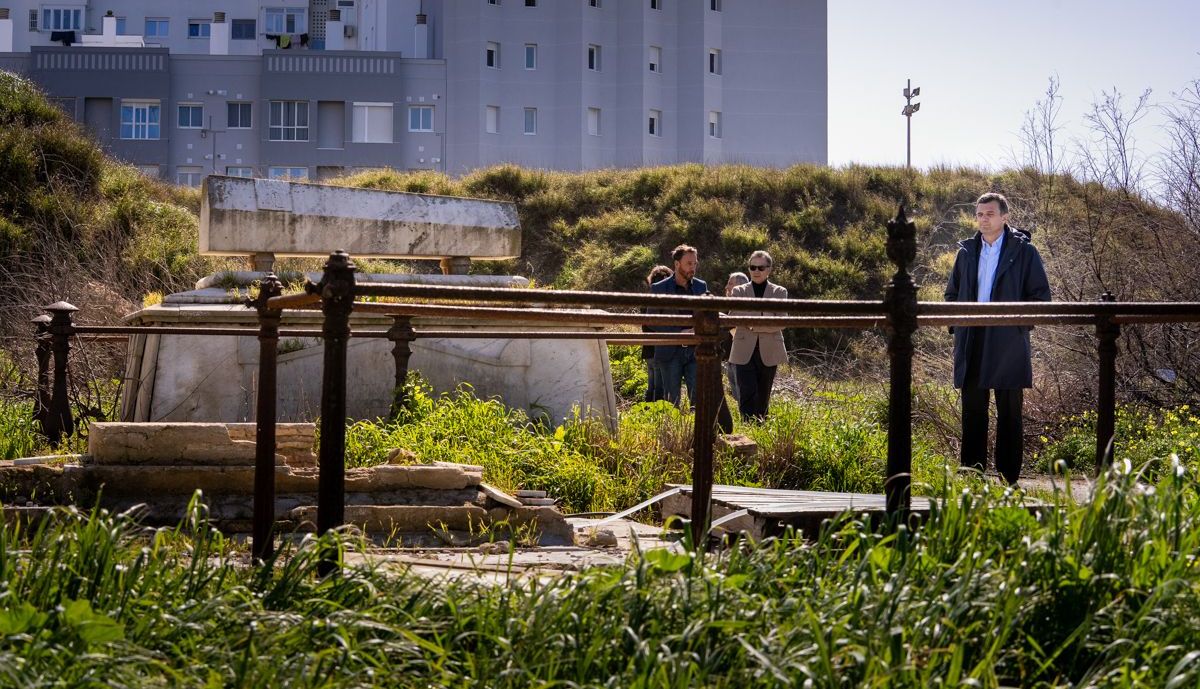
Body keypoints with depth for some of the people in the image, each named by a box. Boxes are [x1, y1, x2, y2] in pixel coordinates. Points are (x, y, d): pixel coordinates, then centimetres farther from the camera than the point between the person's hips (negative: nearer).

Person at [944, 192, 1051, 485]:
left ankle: (1009, 479, 5)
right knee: (972, 411, 6)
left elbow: (1041, 295, 0)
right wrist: (957, 324, 7)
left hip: (1007, 342, -4)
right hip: (972, 344, 4)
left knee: (1009, 413, 1)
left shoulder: (1023, 252, 1)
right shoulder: (967, 251, 13)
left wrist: (1019, 323, -10)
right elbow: (952, 293, 21)